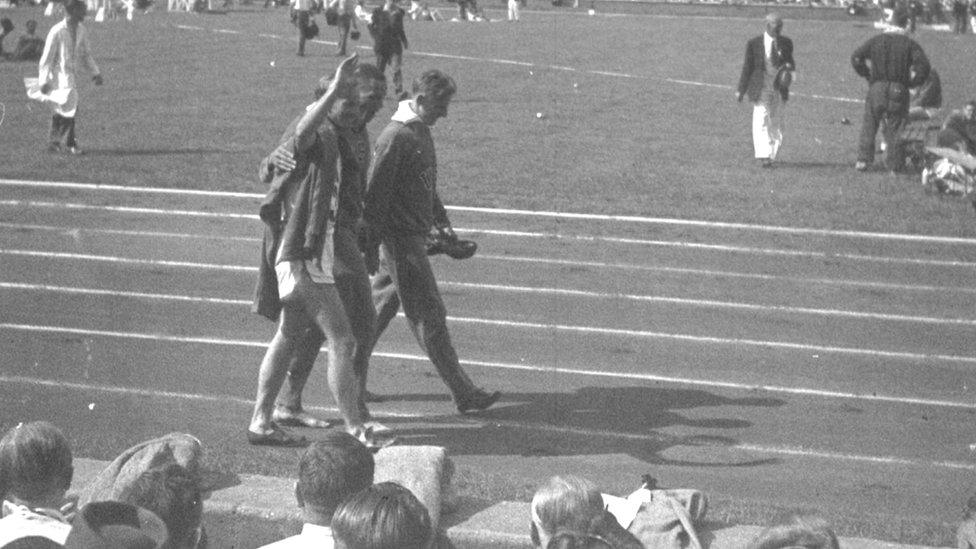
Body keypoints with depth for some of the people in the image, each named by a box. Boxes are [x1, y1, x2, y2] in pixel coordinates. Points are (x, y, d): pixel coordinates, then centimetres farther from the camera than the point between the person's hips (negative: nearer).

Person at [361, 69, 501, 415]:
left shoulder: (422, 132, 12)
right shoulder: (395, 138, -18)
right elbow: (374, 195, -18)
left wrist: (442, 221, 18)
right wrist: (370, 248, -18)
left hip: (414, 236, 10)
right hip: (400, 240, -9)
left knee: (380, 309, 15)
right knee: (429, 317, -4)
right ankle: (463, 394, 1)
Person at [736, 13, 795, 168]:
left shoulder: (786, 43, 6)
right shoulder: (754, 44, -3)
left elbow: (790, 62, 16)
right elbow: (747, 68, 2)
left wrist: (789, 68, -10)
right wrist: (741, 90, 2)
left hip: (779, 90, 4)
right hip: (761, 90, -4)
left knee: (776, 125, 9)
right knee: (761, 123, -12)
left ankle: (771, 155, 18)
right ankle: (762, 156, -16)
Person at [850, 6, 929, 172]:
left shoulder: (876, 40, 4)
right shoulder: (910, 44, 3)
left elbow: (856, 57, 0)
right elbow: (923, 65, -9)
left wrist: (867, 75, 9)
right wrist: (911, 82, 3)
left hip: (877, 88, 0)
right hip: (899, 90, 0)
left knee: (869, 126, 10)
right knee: (895, 129, 7)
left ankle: (863, 160, 5)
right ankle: (894, 165, 8)